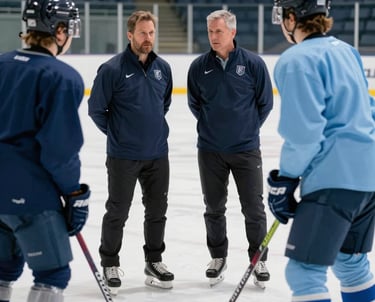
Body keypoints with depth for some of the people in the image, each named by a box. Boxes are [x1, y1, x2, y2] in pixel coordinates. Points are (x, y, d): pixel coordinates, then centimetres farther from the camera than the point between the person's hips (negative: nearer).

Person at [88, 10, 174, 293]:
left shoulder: (163, 67, 3)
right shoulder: (112, 69, -13)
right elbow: (96, 108, -6)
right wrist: (116, 132, 0)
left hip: (158, 154, 5)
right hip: (123, 156, -5)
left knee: (157, 209, 12)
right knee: (118, 212, 4)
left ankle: (154, 261, 27)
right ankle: (110, 264, 19)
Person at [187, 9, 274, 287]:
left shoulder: (253, 63, -8)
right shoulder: (199, 66, -2)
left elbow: (265, 102, 1)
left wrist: (248, 128, 5)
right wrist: (212, 126, 8)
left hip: (246, 149, -2)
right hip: (210, 150, 2)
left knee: (254, 207, 3)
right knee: (214, 207, 11)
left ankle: (259, 259, 17)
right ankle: (218, 257, 25)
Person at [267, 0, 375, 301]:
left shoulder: (297, 60, -11)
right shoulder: (344, 50, 16)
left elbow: (303, 132, -17)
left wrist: (284, 180, -7)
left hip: (335, 178, -9)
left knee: (304, 272, -8)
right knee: (350, 260, 23)